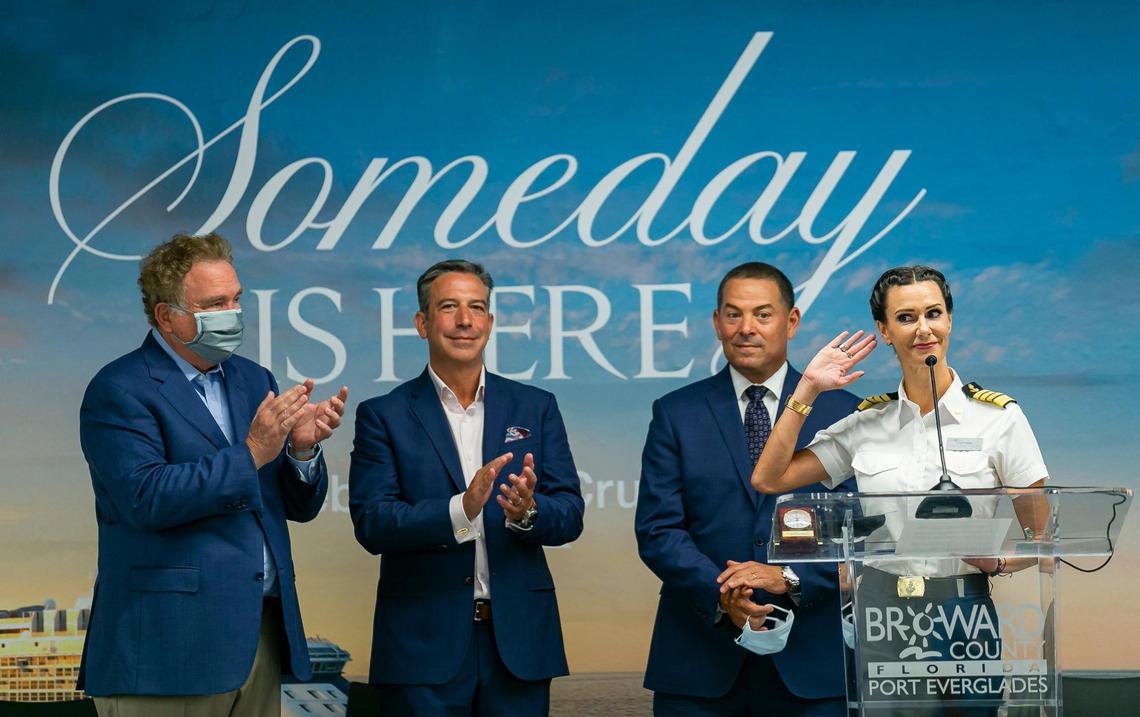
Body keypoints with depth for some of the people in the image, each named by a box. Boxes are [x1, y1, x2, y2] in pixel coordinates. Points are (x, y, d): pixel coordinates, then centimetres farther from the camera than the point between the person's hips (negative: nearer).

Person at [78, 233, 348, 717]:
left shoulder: (253, 381, 15)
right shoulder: (119, 391, -6)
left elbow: (300, 506, 14)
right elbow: (145, 497, -19)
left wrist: (303, 448, -7)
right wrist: (250, 455, -19)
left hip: (261, 637, 6)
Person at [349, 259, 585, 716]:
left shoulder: (536, 408, 8)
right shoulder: (383, 416, 2)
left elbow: (570, 515, 4)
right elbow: (371, 524, -8)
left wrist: (529, 511, -18)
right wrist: (459, 510, -23)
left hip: (518, 640, 2)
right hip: (423, 643, -2)